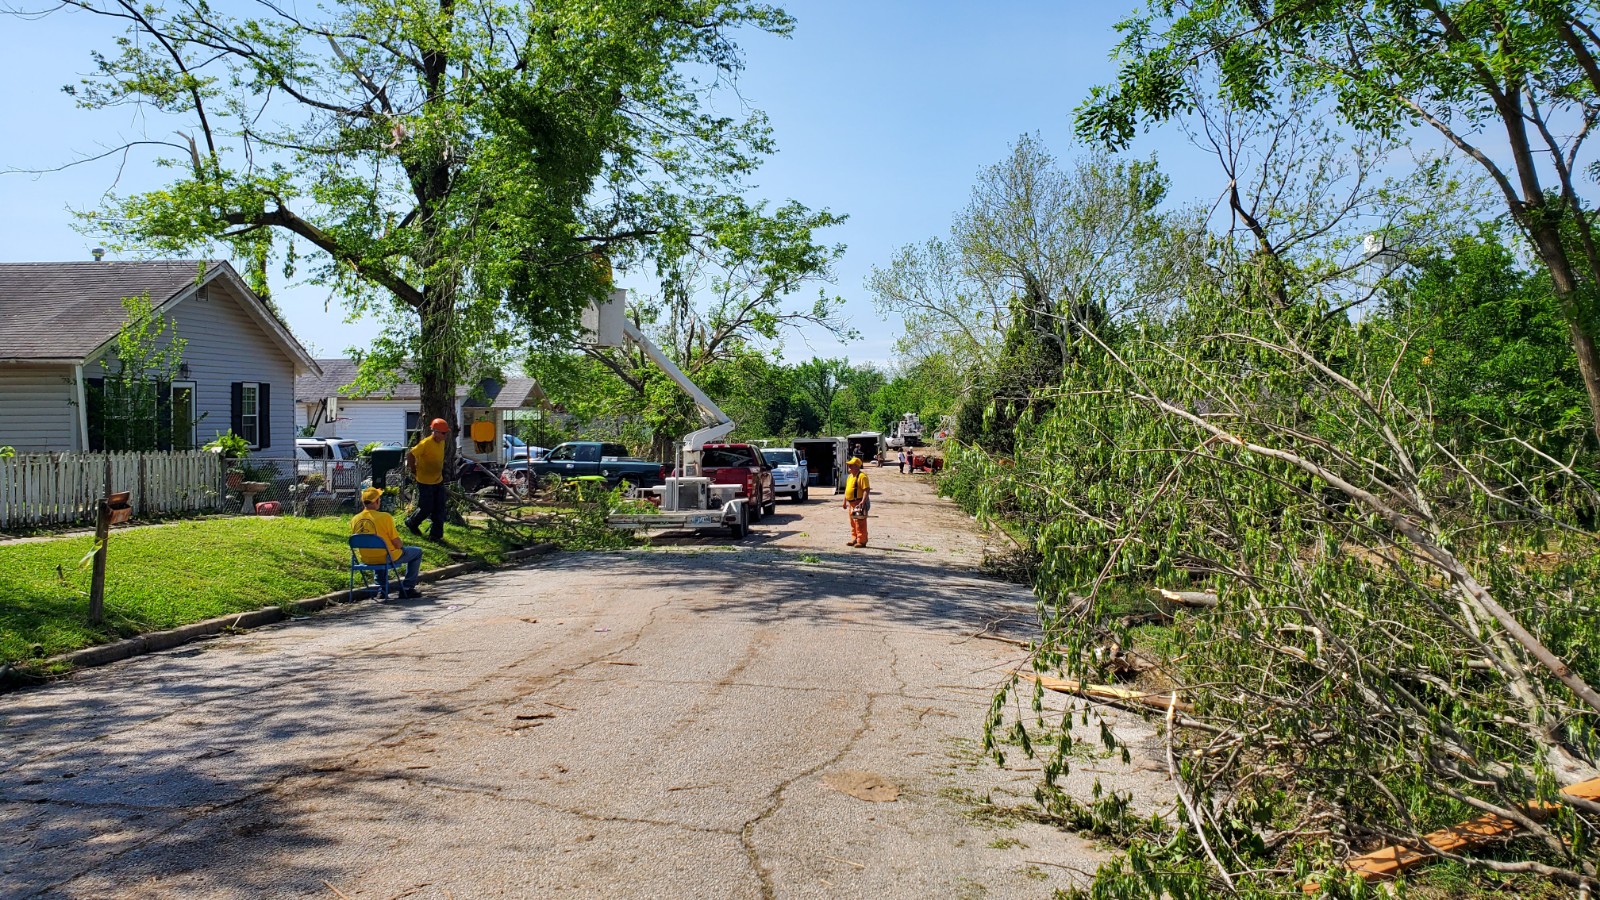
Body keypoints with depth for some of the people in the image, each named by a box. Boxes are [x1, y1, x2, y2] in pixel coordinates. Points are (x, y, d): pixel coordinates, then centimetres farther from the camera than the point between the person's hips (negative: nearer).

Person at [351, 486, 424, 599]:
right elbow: (396, 543, -16)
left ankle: (381, 587, 36)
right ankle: (407, 589, 15)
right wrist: (399, 547, 7)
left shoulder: (354, 520, -5)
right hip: (385, 558, -6)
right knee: (417, 552, 15)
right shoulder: (385, 517, -21)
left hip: (366, 559, 6)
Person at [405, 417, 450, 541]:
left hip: (438, 481, 7)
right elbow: (410, 455, -19)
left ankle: (436, 535, 12)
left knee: (439, 510, 5)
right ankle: (411, 522, 30)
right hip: (425, 482, -7)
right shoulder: (425, 443, -21)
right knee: (426, 508, 2)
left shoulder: (442, 443, 4)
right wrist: (413, 471, -11)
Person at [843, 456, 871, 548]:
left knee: (860, 523, -8)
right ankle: (854, 539, 24)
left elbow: (867, 490, -21)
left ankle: (861, 541, -6)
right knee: (853, 523, 15)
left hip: (858, 504, -10)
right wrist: (844, 501, 23)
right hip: (851, 504, 10)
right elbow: (847, 489, 24)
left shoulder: (862, 476, -15)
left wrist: (863, 501, -29)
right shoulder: (850, 476, 16)